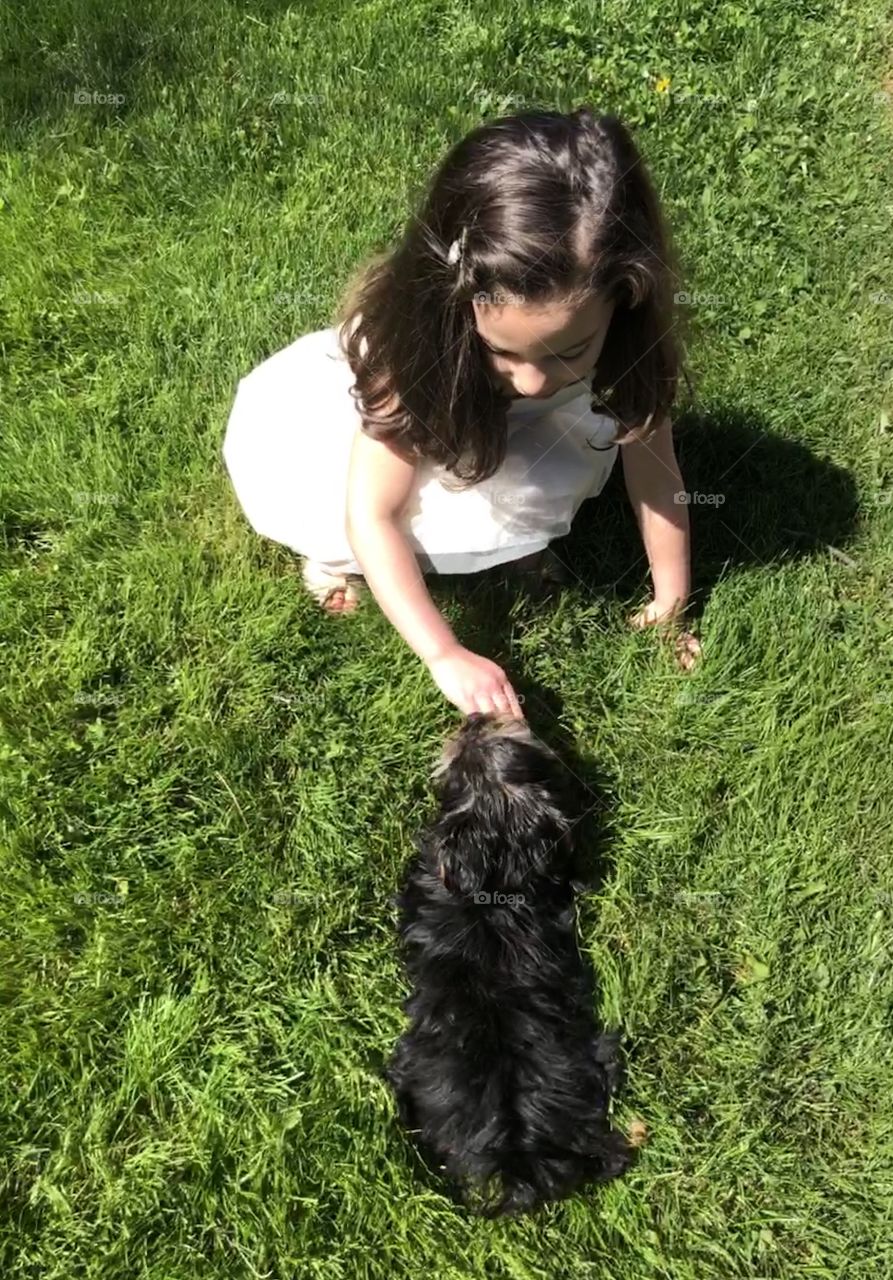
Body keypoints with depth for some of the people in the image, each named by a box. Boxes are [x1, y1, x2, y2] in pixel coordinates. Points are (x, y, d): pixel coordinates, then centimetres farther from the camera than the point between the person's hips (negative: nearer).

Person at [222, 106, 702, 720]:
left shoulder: (622, 333, -32)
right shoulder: (414, 349, -39)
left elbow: (655, 471, -21)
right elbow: (373, 514, -34)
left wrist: (671, 609, -17)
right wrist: (446, 656, -40)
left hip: (489, 433, 3)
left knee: (569, 466, -28)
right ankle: (343, 551, -1)